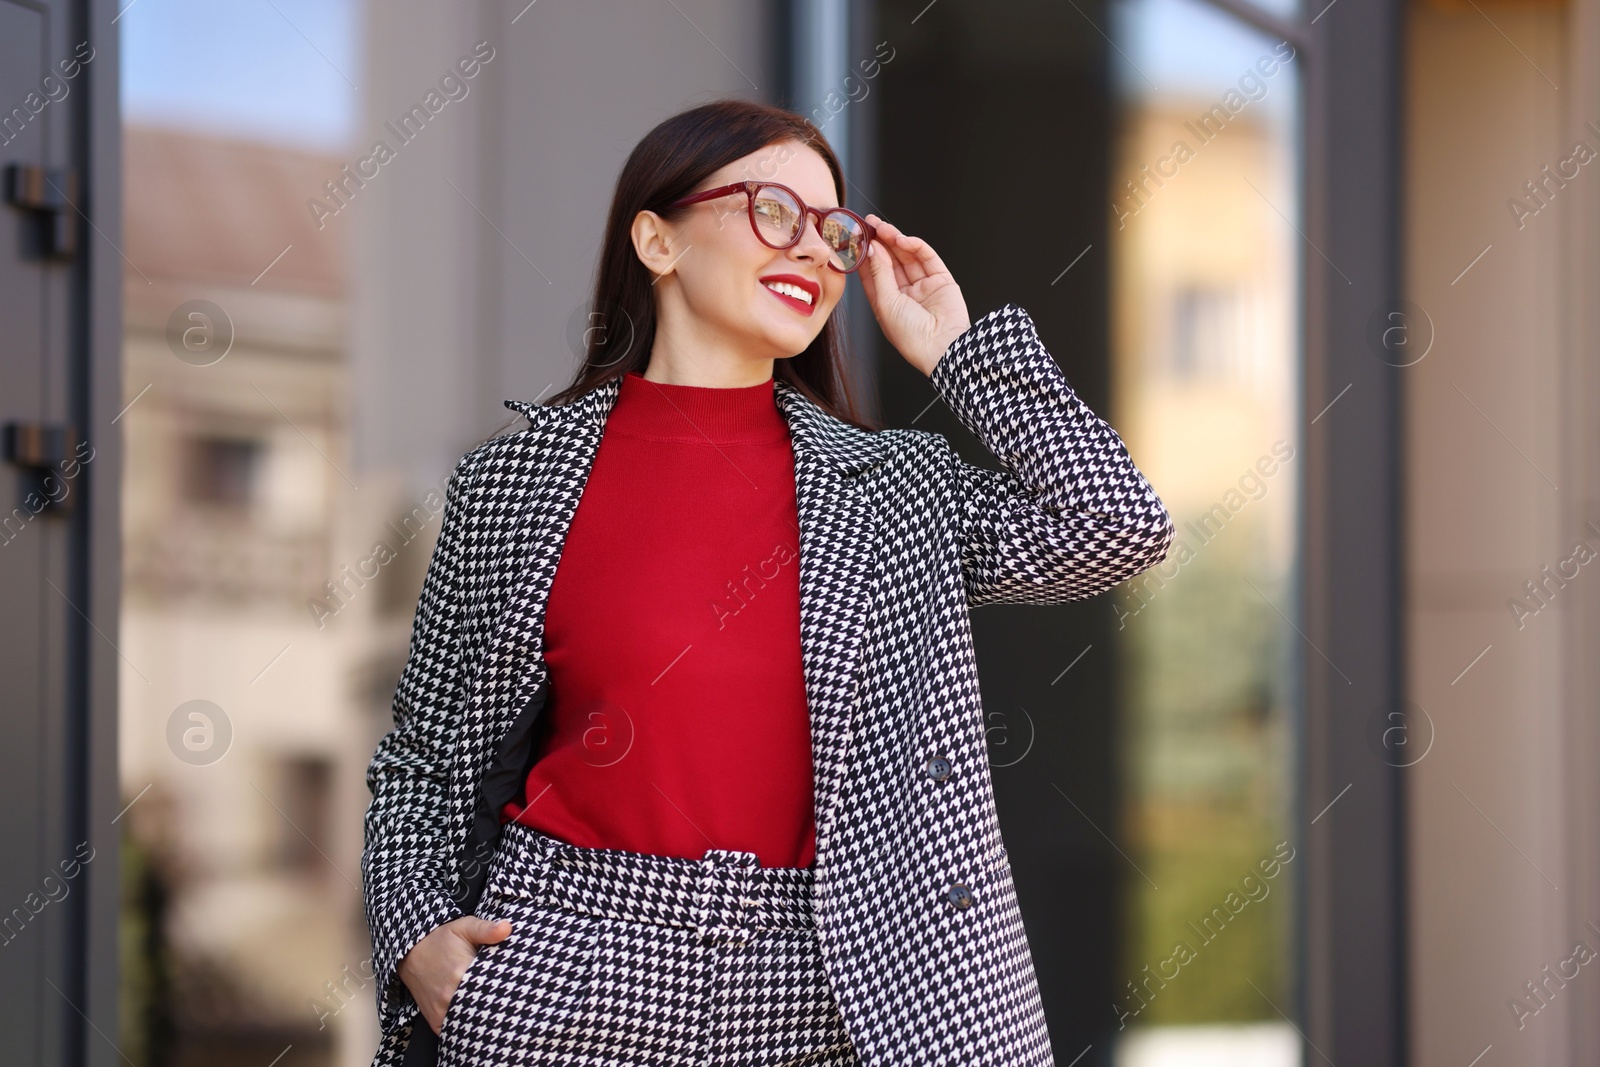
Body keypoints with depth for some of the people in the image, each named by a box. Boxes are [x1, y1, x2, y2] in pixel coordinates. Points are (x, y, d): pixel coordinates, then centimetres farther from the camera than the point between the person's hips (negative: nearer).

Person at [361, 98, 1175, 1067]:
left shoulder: (897, 489, 8)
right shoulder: (514, 481, 4)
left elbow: (1120, 529, -5)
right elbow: (421, 761, 10)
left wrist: (953, 350, 3)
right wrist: (417, 939, -6)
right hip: (558, 979, -1)